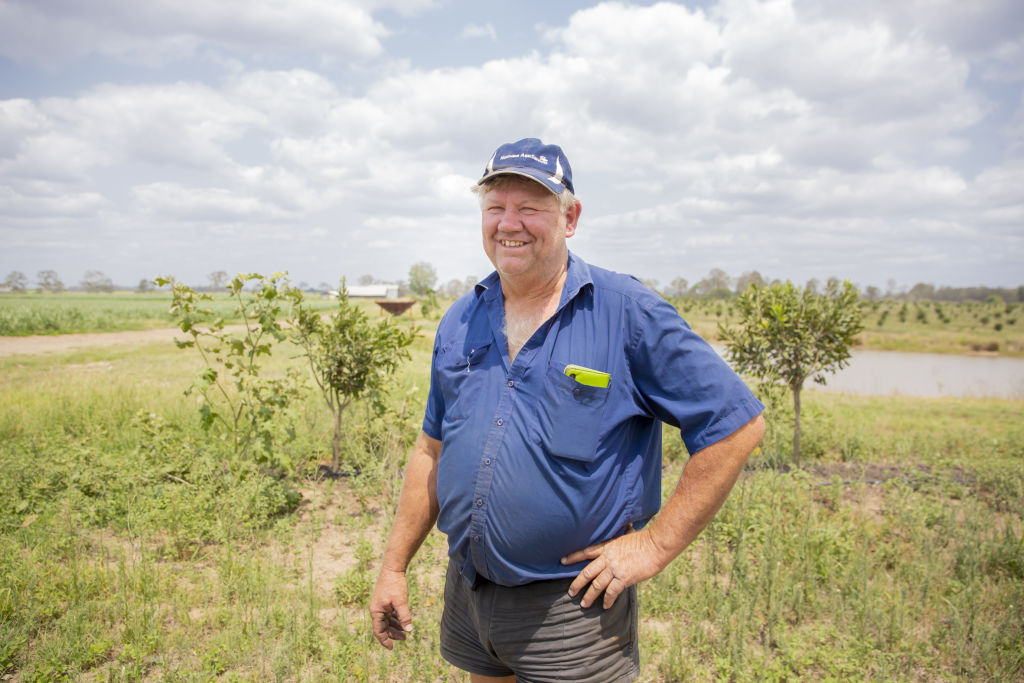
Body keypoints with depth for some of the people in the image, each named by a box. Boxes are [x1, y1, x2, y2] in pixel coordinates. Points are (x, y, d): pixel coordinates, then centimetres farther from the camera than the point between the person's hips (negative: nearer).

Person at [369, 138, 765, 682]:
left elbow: (737, 425, -13)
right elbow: (433, 451, 10)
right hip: (466, 594, 5)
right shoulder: (460, 323, 3)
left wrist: (653, 545, -14)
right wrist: (394, 567, 8)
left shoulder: (630, 315, -13)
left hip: (570, 604, -5)